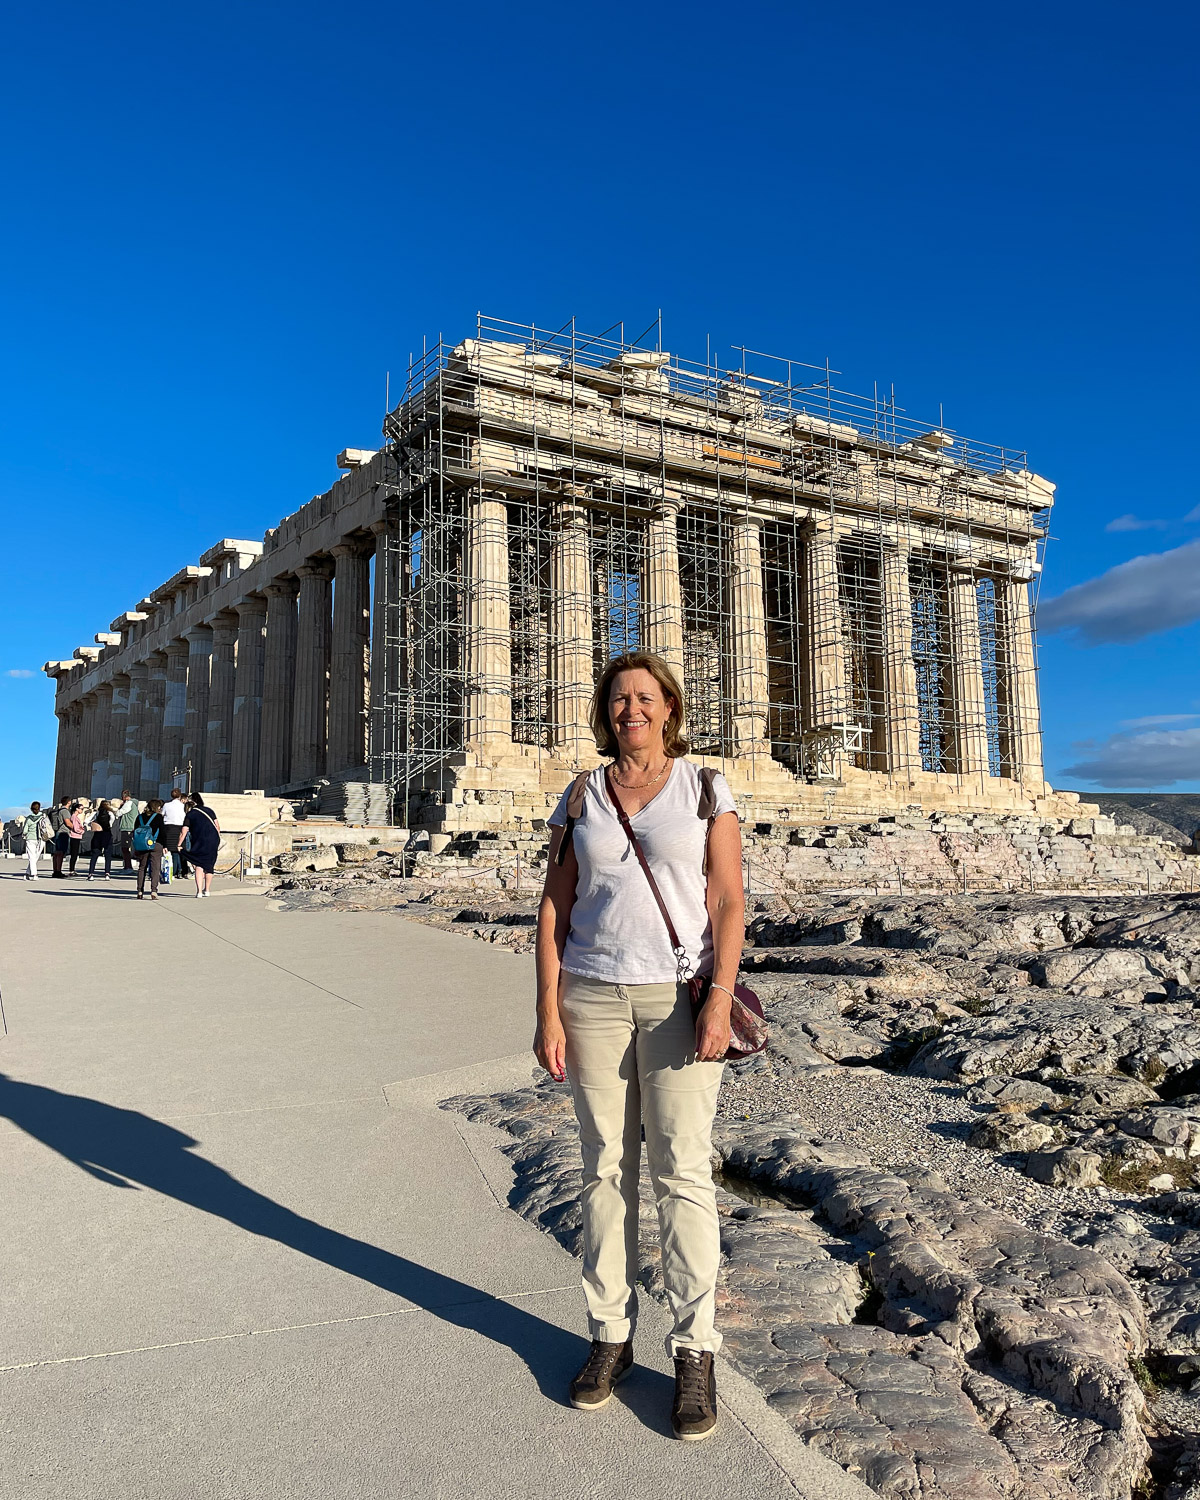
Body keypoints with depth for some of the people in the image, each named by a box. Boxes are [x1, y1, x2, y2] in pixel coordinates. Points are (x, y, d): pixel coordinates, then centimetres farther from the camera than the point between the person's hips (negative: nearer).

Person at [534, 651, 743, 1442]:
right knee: (605, 1167, 10)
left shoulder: (706, 790, -1)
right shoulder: (579, 800, 6)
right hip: (593, 997, 3)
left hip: (678, 996, -2)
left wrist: (720, 1001, -16)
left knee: (682, 1170, -1)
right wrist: (549, 1011, -2)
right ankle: (611, 1335, 26)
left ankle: (695, 1351, 14)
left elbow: (729, 902, -6)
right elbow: (555, 910, 4)